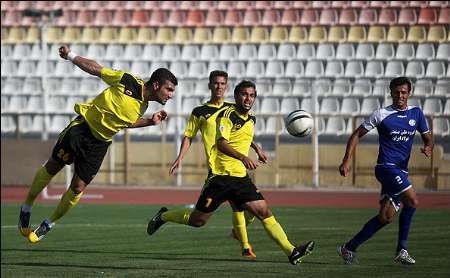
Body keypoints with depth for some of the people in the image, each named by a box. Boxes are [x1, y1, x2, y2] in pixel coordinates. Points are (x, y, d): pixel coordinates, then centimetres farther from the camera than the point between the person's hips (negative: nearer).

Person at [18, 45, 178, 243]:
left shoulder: (142, 106, -1)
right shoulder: (127, 81, -18)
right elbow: (95, 69, -7)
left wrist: (151, 121, 2)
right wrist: (71, 56, -5)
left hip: (100, 143, 4)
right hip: (82, 128, -4)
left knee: (78, 188, -1)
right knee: (51, 169, 4)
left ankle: (49, 224, 18)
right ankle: (26, 208, 26)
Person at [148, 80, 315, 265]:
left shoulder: (251, 120, 14)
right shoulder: (228, 114, -10)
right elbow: (221, 143, -22)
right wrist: (243, 158, -35)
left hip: (240, 177, 6)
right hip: (220, 176, -6)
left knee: (264, 212, -8)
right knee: (197, 220, 3)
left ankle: (291, 251, -16)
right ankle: (163, 216, 29)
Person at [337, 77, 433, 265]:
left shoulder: (416, 113, 10)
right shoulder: (381, 114, -4)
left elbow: (427, 137, 17)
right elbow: (357, 135, 1)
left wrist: (428, 148, -8)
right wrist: (346, 161, -7)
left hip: (401, 171, 6)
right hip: (386, 166, -6)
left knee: (386, 217, 2)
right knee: (412, 201, -23)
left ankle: (349, 248, 12)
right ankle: (401, 250, -12)